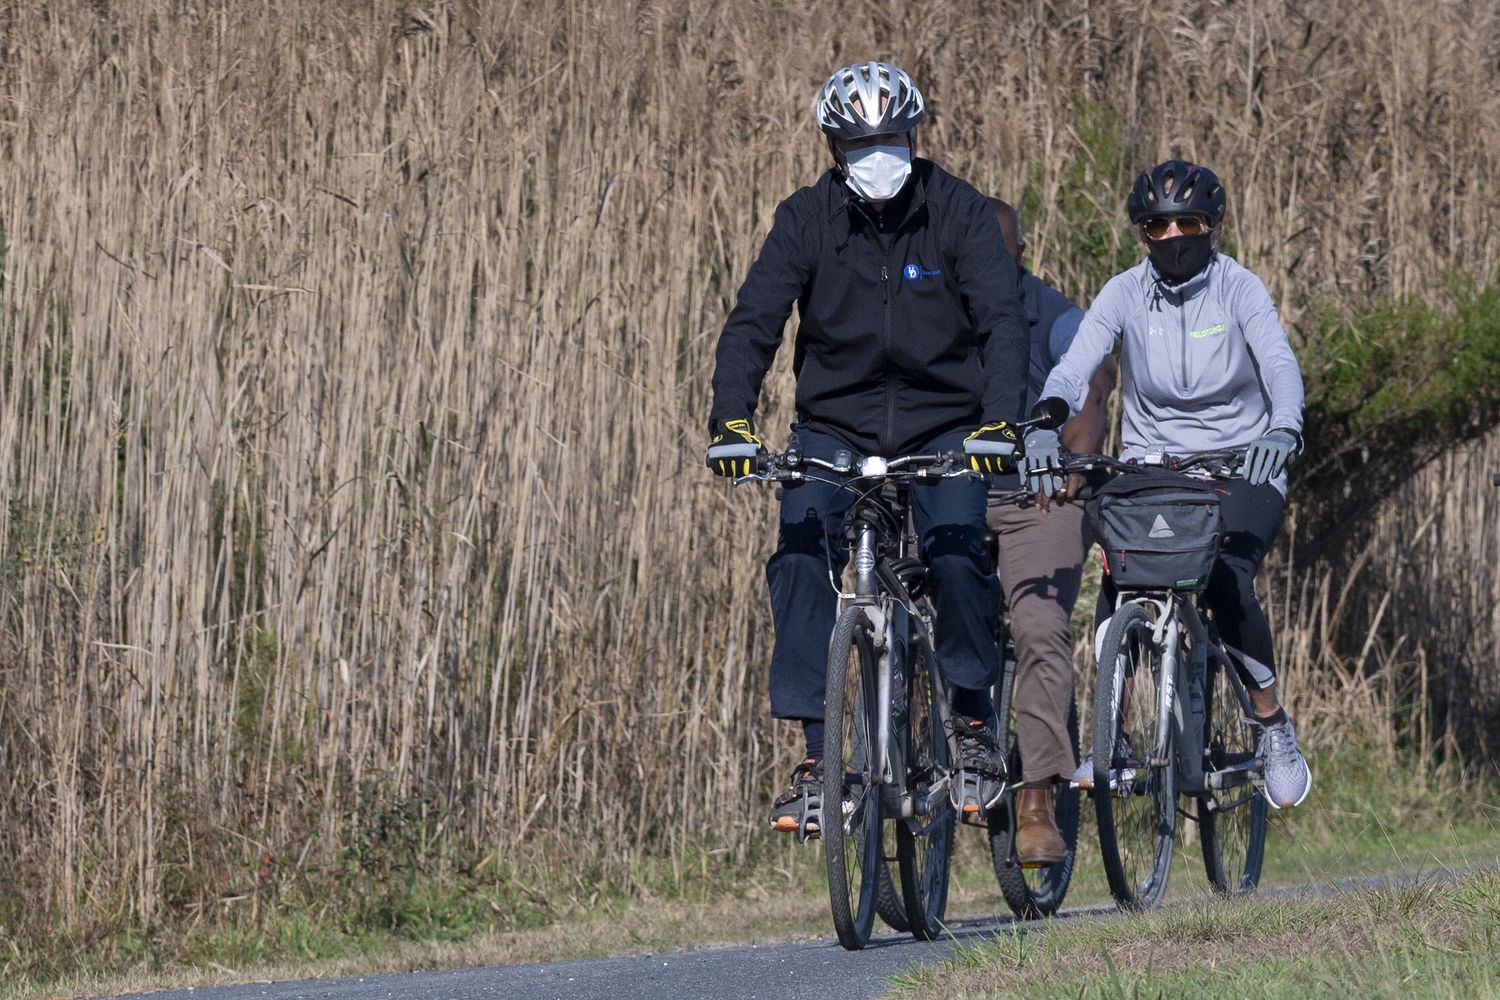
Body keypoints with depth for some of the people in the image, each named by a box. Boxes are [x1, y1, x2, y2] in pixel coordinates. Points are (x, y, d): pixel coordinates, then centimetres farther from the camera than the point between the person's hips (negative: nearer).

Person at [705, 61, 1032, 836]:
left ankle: (973, 720, 0)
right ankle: (817, 751, -17)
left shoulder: (958, 213, -9)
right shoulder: (807, 218, -6)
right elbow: (753, 321, -13)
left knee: (955, 552, -25)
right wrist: (730, 421, -30)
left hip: (942, 426, -1)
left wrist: (999, 421, -34)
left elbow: (1002, 320, -17)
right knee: (801, 554, -22)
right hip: (835, 425, 1)